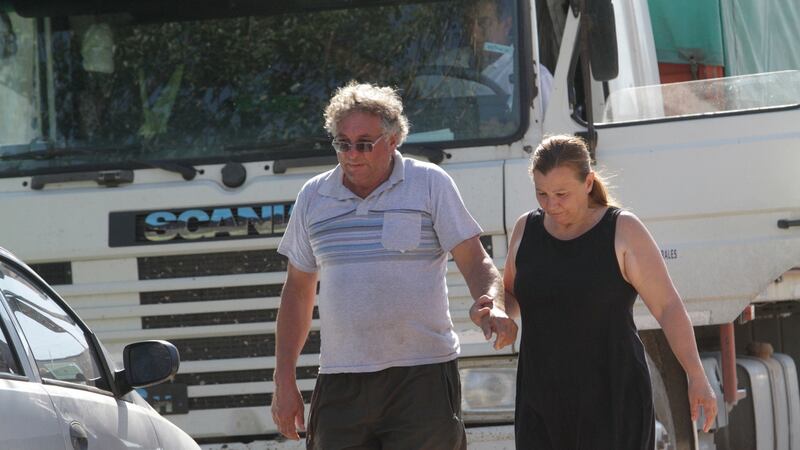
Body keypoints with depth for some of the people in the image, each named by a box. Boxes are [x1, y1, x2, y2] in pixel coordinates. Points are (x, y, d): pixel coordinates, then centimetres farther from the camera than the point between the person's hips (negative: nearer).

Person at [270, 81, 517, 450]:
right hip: (341, 386, 3)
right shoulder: (313, 197, 12)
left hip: (421, 377, -3)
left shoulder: (430, 185, 3)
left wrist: (492, 306, -23)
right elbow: (298, 291, 18)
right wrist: (284, 381, 13)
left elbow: (475, 262, 0)